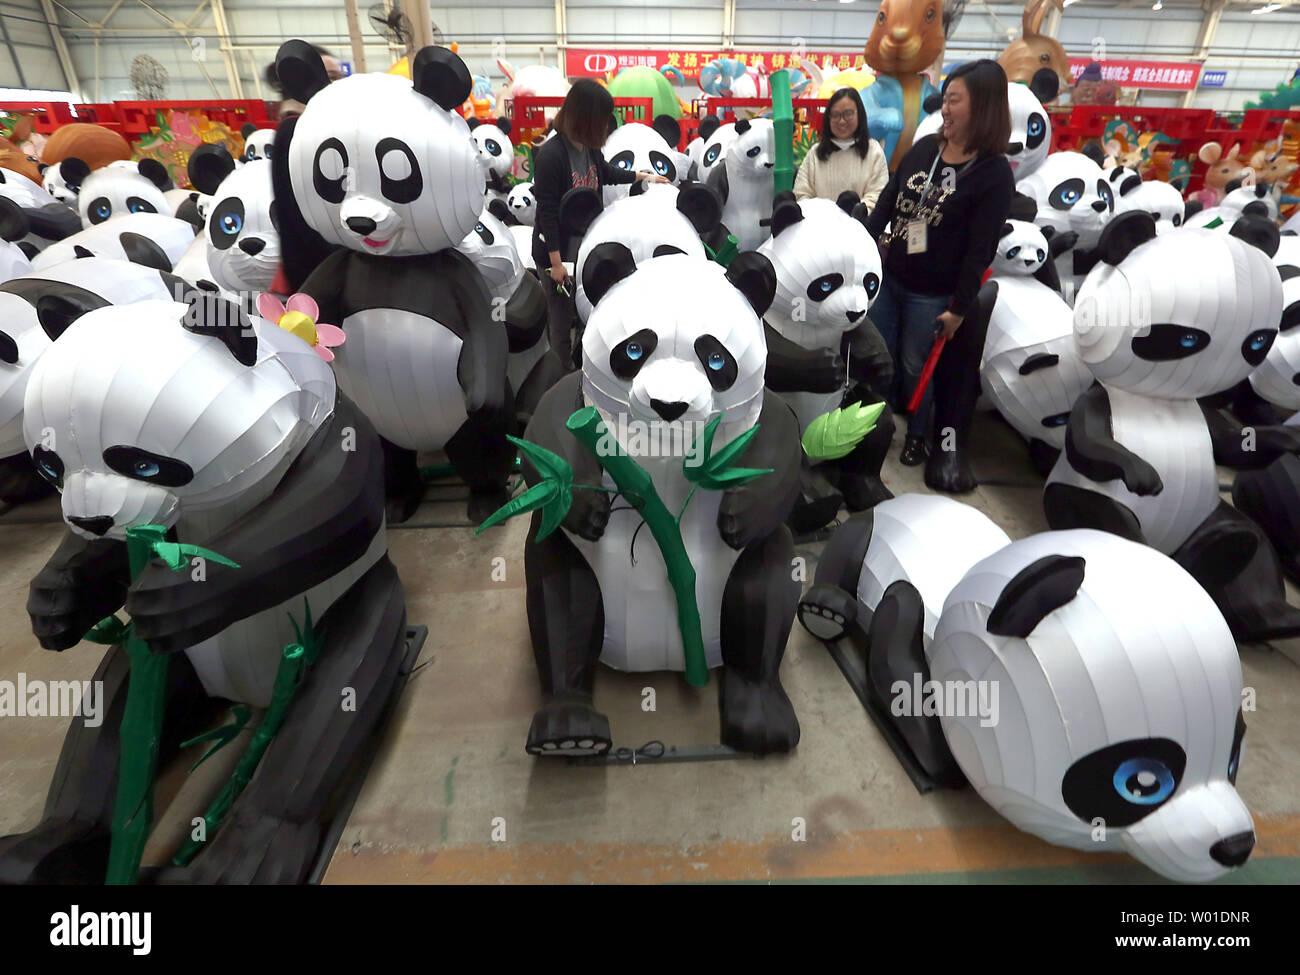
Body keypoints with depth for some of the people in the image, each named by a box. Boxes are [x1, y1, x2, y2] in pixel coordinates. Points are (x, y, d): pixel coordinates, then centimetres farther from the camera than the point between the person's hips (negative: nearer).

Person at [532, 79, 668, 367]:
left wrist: (643, 176, 30)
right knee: (561, 319, 4)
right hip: (559, 254, -7)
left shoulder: (589, 148, 3)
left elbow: (606, 172, 26)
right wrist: (556, 262, -19)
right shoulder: (551, 154, -20)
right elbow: (546, 212, -20)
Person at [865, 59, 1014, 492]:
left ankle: (918, 435, 30)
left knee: (915, 367, 8)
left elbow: (981, 248, -12)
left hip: (931, 294, -5)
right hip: (886, 276, 5)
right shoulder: (924, 148, 5)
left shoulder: (995, 173, -10)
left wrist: (959, 307, -13)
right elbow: (886, 202, 10)